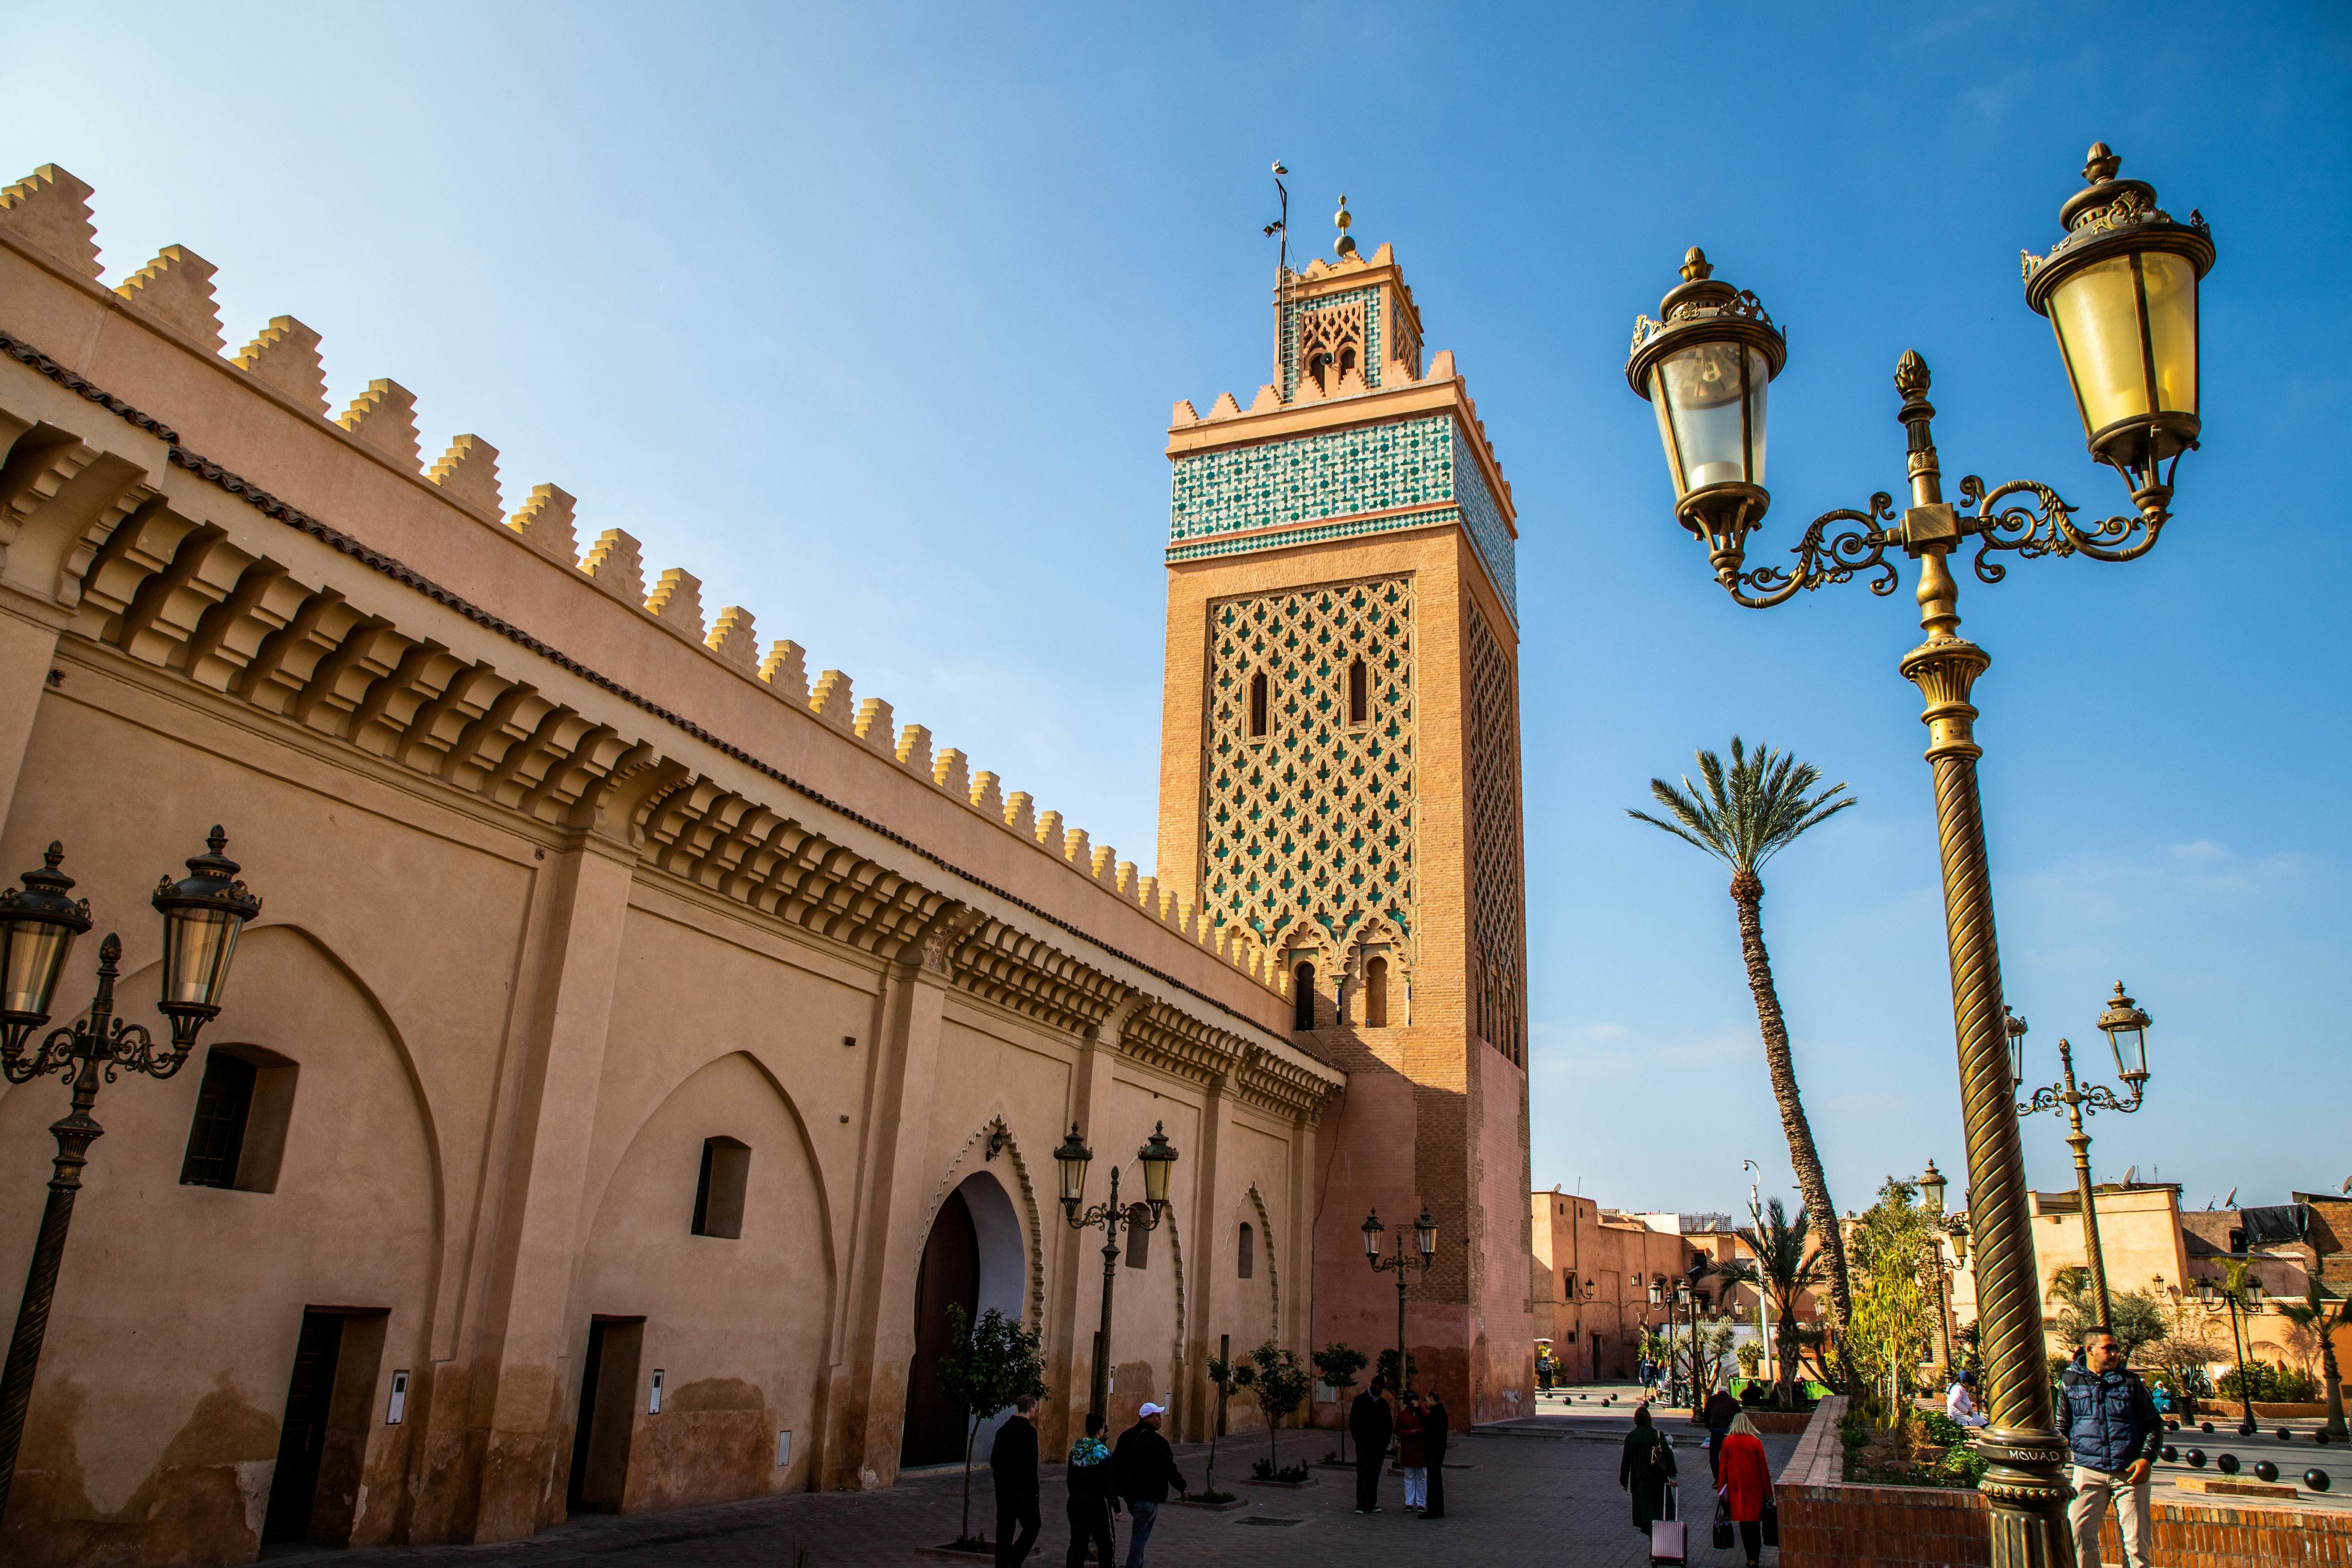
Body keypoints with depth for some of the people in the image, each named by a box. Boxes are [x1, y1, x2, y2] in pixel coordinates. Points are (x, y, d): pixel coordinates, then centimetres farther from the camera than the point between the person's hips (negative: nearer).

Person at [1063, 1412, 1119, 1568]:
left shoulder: (1075, 1449, 4)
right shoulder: (1101, 1451, -15)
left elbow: (1070, 1479, 13)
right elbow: (1108, 1483, -15)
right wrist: (1116, 1507, -9)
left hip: (1075, 1502, 5)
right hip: (1097, 1503, -5)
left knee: (1077, 1543, 7)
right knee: (1106, 1543, 11)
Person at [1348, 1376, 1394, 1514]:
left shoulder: (1383, 1404, 15)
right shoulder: (1360, 1400, 2)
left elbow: (1389, 1424, 20)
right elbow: (1353, 1421, 0)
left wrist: (1386, 1442, 8)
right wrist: (1358, 1440, -7)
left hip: (1379, 1445, 5)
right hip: (1364, 1444, -5)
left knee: (1375, 1475, 6)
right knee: (1363, 1473, -11)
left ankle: (1371, 1504, 10)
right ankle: (1361, 1505, -12)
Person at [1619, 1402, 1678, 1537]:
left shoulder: (1630, 1436, -1)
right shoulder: (1658, 1434, -5)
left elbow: (1626, 1460, 2)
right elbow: (1668, 1455, -13)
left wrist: (1624, 1481, 9)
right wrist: (1672, 1476, -12)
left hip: (1638, 1480, 1)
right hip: (1657, 1479, -1)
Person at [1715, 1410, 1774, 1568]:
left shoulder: (1727, 1442, -2)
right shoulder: (1756, 1442, -6)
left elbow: (1722, 1467, 0)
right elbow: (1763, 1468, -3)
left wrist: (1721, 1489, 6)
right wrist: (1768, 1491, 5)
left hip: (1736, 1487, 1)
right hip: (1754, 1488, -1)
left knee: (1743, 1524, 12)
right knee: (1754, 1523, 3)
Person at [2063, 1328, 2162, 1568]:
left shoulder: (2131, 1381, 8)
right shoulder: (2070, 1381, 7)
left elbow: (2154, 1423, 10)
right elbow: (2062, 1425, 14)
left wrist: (2147, 1458, -3)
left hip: (2130, 1472, 0)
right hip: (2088, 1470, 0)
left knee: (2136, 1541, 0)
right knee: (2079, 1535, -5)